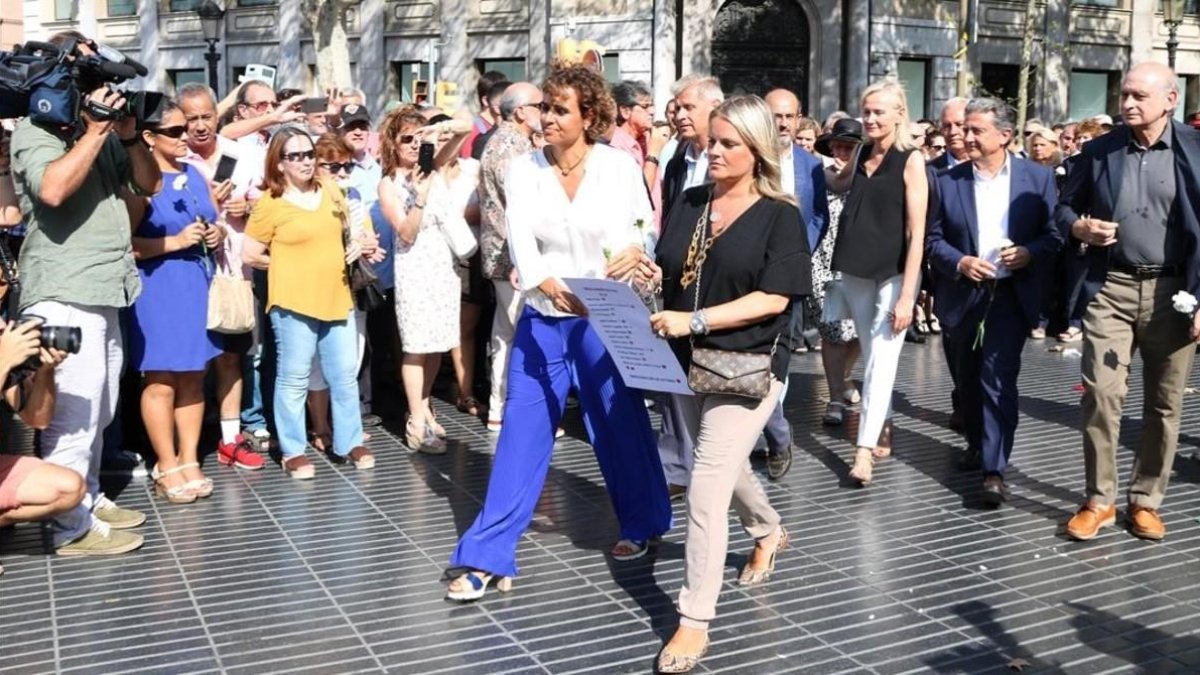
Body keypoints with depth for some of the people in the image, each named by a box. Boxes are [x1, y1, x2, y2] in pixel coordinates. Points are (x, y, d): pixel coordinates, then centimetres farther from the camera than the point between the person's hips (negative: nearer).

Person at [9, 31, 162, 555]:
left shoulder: (104, 129, 17)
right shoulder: (34, 131, -5)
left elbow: (151, 185, 14)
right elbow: (53, 189, -24)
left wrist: (128, 133, -2)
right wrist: (95, 131, -17)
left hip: (104, 291, 8)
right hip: (64, 295, -8)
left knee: (97, 412, 14)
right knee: (73, 412, -8)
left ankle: (89, 501, 25)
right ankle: (70, 528, -2)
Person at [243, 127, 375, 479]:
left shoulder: (329, 190, 9)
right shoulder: (270, 203, -7)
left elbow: (347, 229, 24)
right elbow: (250, 254, -4)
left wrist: (355, 247, 4)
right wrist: (291, 263, -2)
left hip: (337, 298, 5)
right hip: (294, 303, -5)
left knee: (344, 376, 11)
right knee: (294, 380, 1)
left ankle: (349, 443, 23)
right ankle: (293, 451, 13)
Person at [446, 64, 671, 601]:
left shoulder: (619, 167, -5)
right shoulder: (523, 170, -2)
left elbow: (635, 236, -9)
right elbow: (521, 244, -14)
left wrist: (633, 253, -34)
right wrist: (553, 288, -33)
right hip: (542, 320, 1)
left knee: (621, 425, 10)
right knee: (521, 435, 0)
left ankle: (642, 523, 34)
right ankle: (487, 555, 5)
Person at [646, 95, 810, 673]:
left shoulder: (780, 216, -9)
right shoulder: (689, 204, 6)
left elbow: (774, 298, -17)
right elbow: (664, 273, 12)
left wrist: (694, 320, -24)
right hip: (688, 362, 6)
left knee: (707, 487, -11)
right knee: (725, 466, 24)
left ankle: (695, 620, 0)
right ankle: (769, 532, 55)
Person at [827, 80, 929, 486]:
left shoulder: (911, 160, -9)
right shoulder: (861, 154, 7)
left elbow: (917, 232, -13)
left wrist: (907, 295, -18)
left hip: (894, 273, -6)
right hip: (856, 271, 6)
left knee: (882, 360, -9)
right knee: (871, 356, 13)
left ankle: (864, 451, -12)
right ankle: (882, 431, 26)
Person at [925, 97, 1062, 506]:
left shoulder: (1038, 177, -1)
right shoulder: (947, 181, 2)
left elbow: (1056, 233, 0)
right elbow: (932, 238, 2)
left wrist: (1030, 253, -19)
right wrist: (959, 263, -15)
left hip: (1012, 294, -3)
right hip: (964, 296, 3)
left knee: (998, 378, -12)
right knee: (969, 379, 15)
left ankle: (994, 469, -10)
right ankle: (977, 444, 36)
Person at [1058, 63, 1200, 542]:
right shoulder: (1098, 151, 5)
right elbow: (1065, 207, 15)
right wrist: (1080, 227, -9)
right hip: (1111, 287, 1)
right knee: (1100, 394, -6)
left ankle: (1145, 501, 22)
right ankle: (1099, 500, 8)